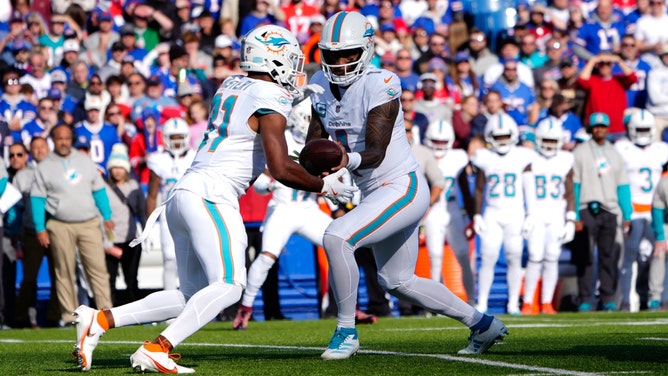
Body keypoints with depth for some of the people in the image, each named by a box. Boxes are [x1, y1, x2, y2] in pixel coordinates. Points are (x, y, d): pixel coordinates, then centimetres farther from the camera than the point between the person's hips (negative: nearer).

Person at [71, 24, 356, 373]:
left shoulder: (231, 86, 16)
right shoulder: (269, 100, -8)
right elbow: (281, 169, -14)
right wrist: (324, 185, 2)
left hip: (183, 194, 9)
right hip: (211, 196, -9)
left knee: (192, 295, 12)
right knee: (229, 285, -15)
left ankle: (101, 319, 4)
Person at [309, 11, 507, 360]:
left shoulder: (380, 86, -20)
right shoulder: (321, 84, 3)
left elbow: (376, 153, -26)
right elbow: (315, 138, 3)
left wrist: (350, 160, -47)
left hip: (403, 187, -9)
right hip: (376, 193, 9)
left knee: (336, 237, -26)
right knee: (397, 281, 19)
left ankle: (346, 331, -11)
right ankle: (482, 324, 35)